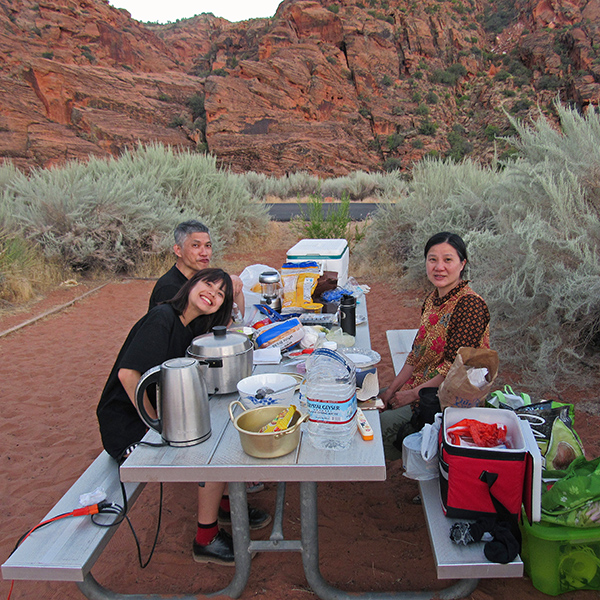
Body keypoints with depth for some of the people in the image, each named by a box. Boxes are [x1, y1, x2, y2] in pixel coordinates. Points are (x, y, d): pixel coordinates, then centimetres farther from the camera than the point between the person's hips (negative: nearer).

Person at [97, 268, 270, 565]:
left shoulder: (188, 328, 7)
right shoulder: (162, 318, -21)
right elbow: (128, 374, -30)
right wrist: (157, 423, -22)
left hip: (158, 414, 9)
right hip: (126, 426, -9)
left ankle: (226, 504, 21)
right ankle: (206, 540, -2)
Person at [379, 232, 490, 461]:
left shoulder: (470, 305, -20)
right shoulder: (432, 300, 7)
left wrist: (412, 394, -14)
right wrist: (391, 390, 4)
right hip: (420, 387, 9)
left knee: (382, 425, -15)